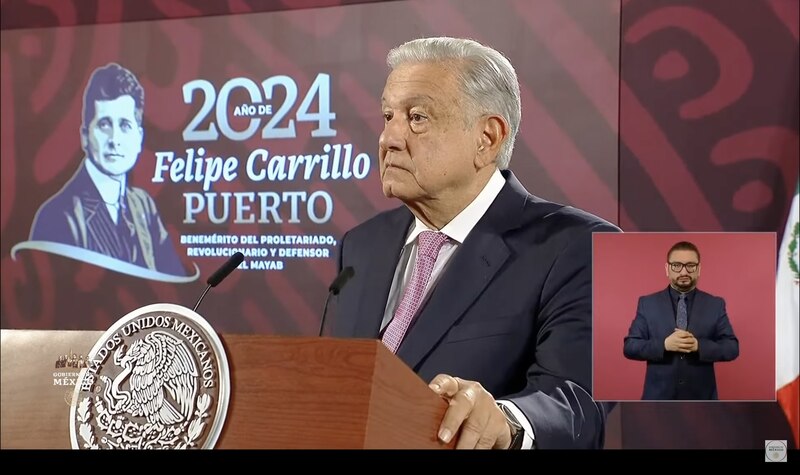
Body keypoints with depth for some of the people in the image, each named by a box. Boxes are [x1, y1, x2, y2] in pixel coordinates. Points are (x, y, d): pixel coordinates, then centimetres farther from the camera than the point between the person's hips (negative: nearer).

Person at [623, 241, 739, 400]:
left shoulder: (715, 305, 6)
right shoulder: (648, 303, 5)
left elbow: (732, 348, 2)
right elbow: (630, 346, 1)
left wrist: (699, 346, -16)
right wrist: (664, 344, -16)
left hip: (701, 399, 1)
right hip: (659, 398, 0)